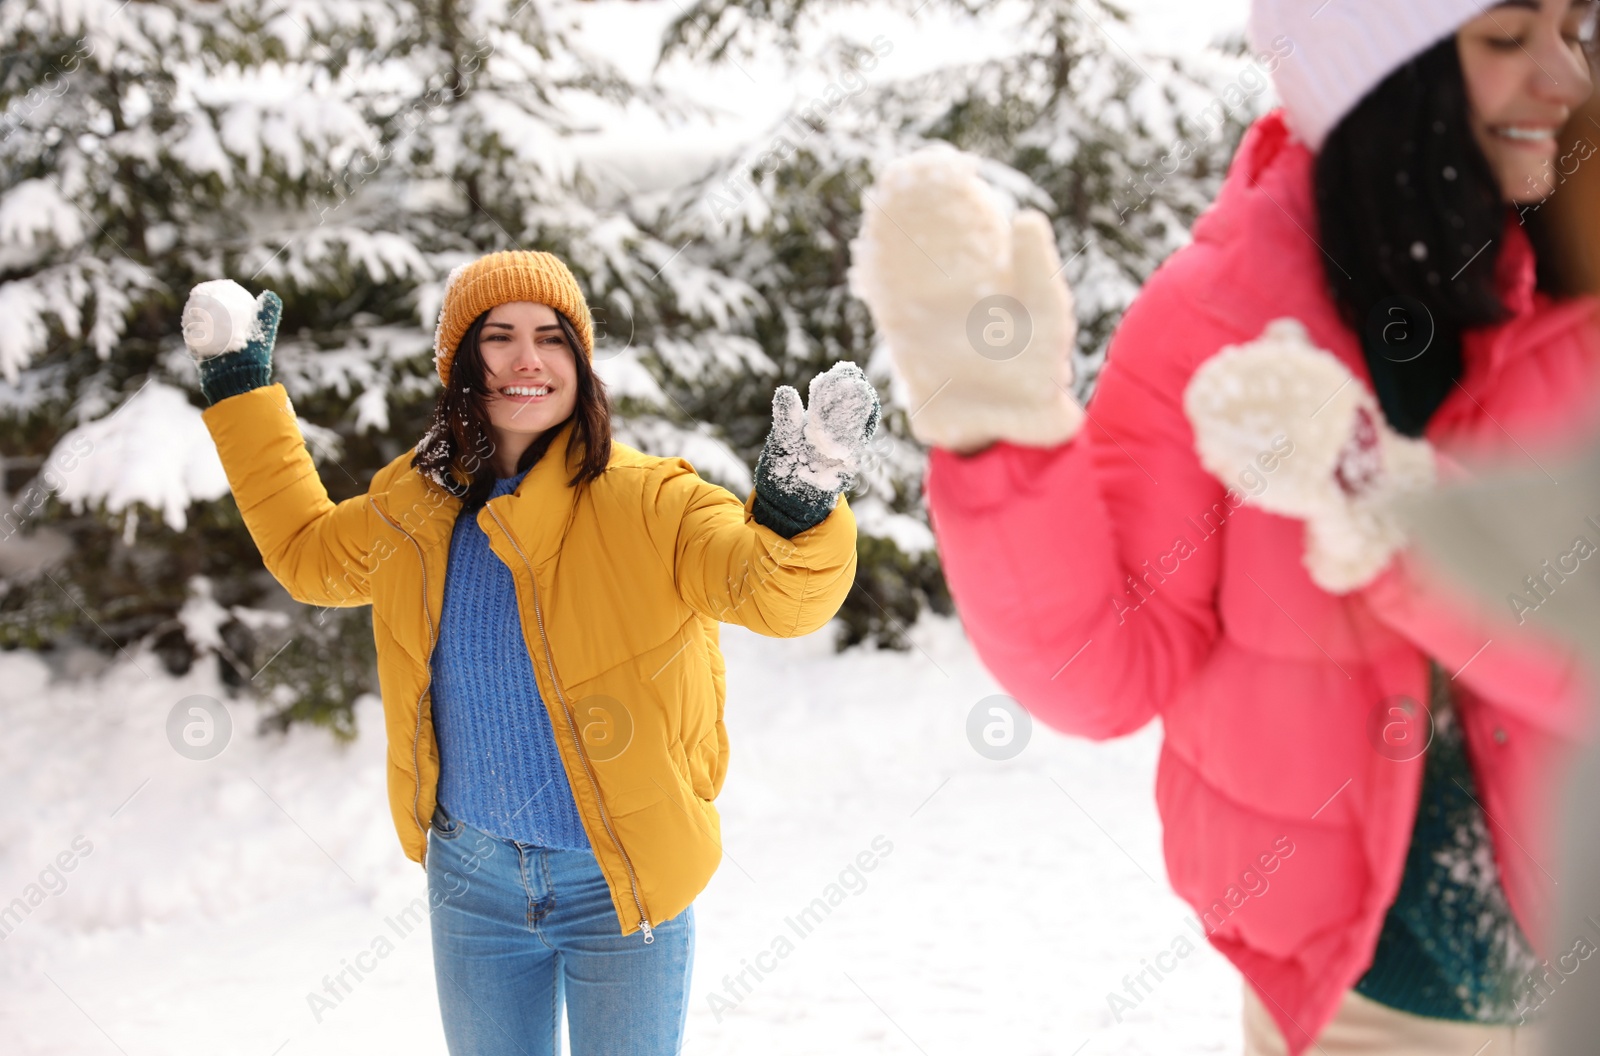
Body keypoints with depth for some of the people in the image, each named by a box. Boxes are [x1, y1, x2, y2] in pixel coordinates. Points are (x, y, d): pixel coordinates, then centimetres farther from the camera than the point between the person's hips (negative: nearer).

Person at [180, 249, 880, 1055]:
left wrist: (801, 503, -51)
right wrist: (241, 388, 17)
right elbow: (307, 555, 17)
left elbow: (775, 591, -29)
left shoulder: (648, 503, -17)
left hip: (623, 880, -4)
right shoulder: (414, 507, -1)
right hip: (472, 877, 4)